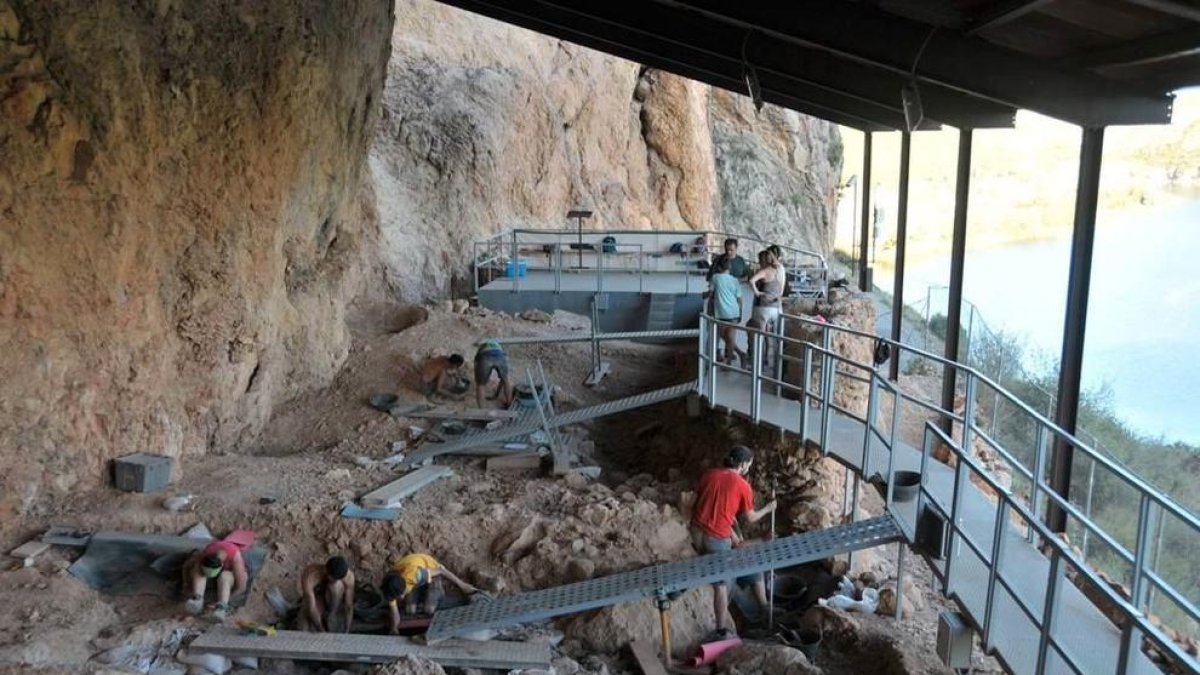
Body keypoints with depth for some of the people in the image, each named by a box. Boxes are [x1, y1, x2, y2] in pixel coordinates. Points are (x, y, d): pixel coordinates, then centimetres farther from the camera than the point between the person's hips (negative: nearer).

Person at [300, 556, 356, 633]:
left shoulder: (349, 575, -32)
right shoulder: (310, 576, -39)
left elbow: (348, 606, -28)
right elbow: (311, 608, -41)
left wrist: (345, 633, -34)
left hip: (330, 600, 2)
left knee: (338, 585, -32)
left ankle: (329, 618, -12)